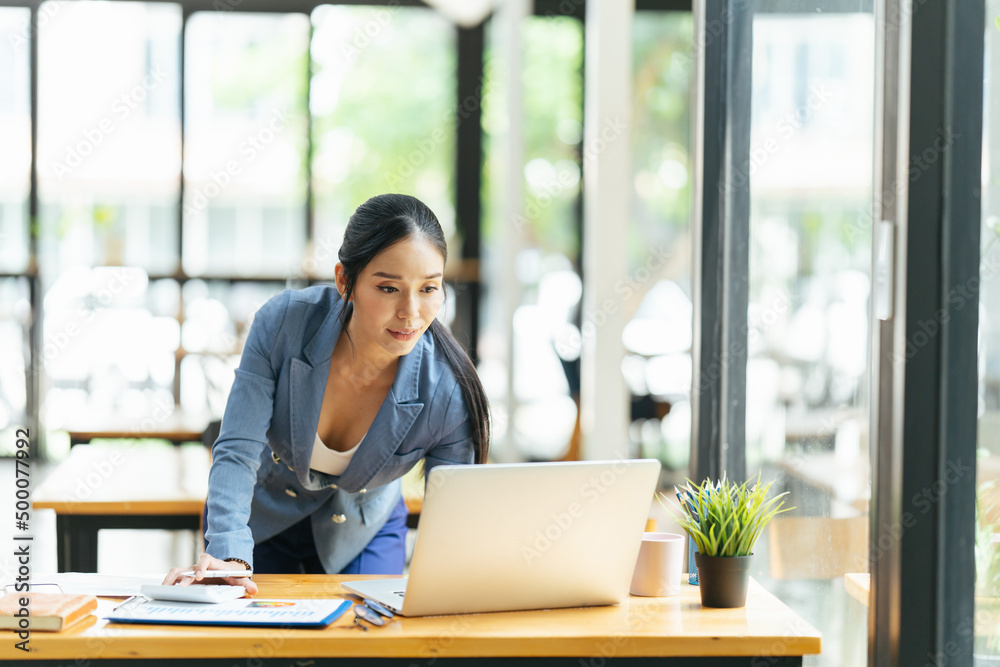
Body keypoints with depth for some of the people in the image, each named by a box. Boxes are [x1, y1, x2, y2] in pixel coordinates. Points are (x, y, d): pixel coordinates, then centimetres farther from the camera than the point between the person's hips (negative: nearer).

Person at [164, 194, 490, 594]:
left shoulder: (447, 392, -30)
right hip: (261, 517, 0)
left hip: (360, 535, 0)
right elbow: (237, 452, -29)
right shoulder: (283, 323, -30)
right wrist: (229, 557, -45)